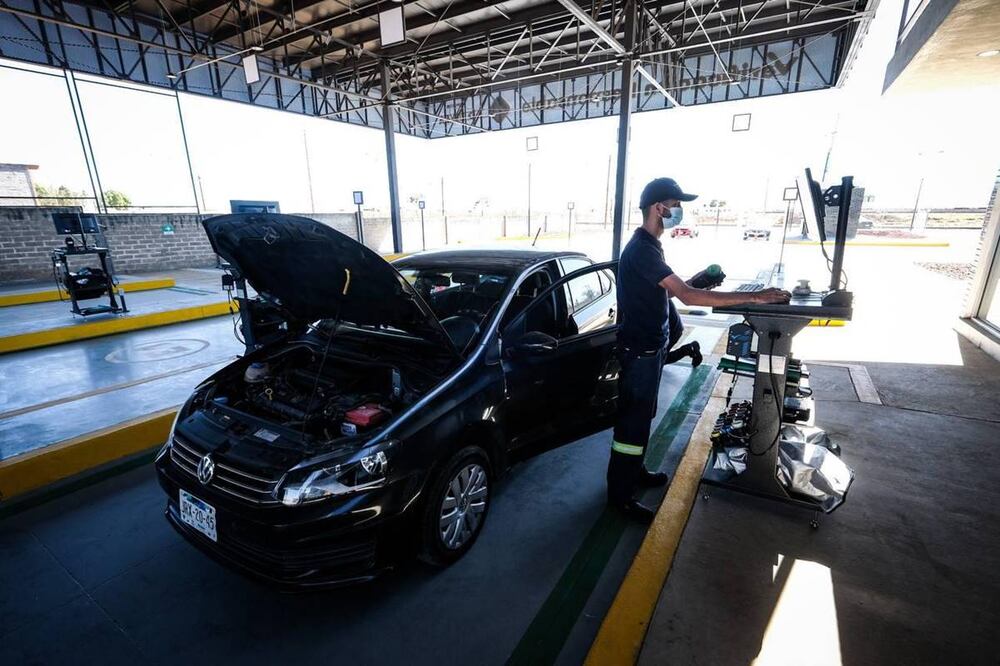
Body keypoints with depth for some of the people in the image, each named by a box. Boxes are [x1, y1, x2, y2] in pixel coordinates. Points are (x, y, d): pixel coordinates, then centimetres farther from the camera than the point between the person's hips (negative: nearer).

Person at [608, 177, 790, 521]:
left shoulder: (648, 245, 12)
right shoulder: (642, 250, -22)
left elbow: (672, 289, 19)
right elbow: (687, 295, -29)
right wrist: (752, 296, -27)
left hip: (649, 344, 10)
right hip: (639, 349, -10)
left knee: (641, 414, 20)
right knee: (633, 419, -1)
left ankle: (634, 470, 37)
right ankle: (620, 493, 12)